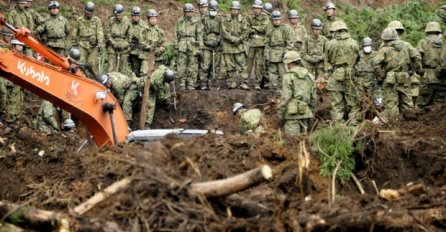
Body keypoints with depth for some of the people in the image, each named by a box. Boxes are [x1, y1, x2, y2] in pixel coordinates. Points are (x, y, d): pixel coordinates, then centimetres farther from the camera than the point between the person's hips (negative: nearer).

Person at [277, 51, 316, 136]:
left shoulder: (289, 76, -10)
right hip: (304, 112, 6)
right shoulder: (309, 76, 9)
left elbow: (285, 97, -15)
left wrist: (280, 113, -9)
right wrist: (310, 113, 19)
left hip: (292, 113, -6)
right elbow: (313, 97, 11)